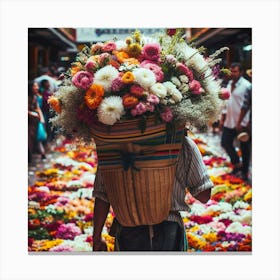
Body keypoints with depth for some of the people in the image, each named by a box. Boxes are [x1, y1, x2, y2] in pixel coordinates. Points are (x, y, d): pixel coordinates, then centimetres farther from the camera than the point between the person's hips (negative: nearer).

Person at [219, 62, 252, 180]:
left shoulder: (247, 86, -14)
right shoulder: (229, 84, 11)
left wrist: (248, 122, -20)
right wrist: (222, 118, 17)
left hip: (243, 123, -7)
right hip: (229, 121, 7)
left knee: (245, 148, 5)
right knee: (225, 143, 7)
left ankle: (244, 171, 18)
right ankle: (237, 164, 25)